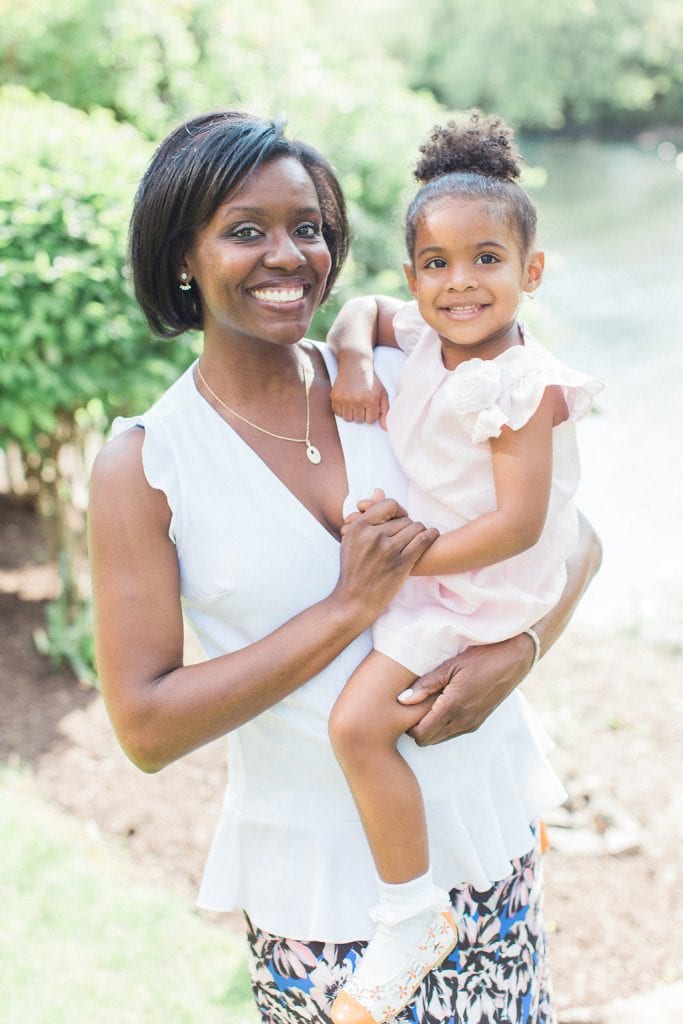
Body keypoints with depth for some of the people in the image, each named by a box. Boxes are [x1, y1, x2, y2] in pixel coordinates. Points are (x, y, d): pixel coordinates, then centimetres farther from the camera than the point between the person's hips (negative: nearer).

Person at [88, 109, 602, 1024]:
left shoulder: (400, 383, -4)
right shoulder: (143, 466, -12)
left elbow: (574, 537, 2)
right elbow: (145, 727, -16)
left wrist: (515, 652, -18)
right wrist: (347, 611, -22)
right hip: (319, 881, -3)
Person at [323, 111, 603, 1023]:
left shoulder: (525, 384, -24)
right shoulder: (423, 336, -2)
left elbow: (518, 523, -27)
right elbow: (360, 313, 17)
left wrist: (411, 560, -25)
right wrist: (353, 361, -5)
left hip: (476, 586, -9)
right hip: (419, 557, 9)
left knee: (358, 722, -20)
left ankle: (413, 916, -5)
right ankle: (520, 768, 50)